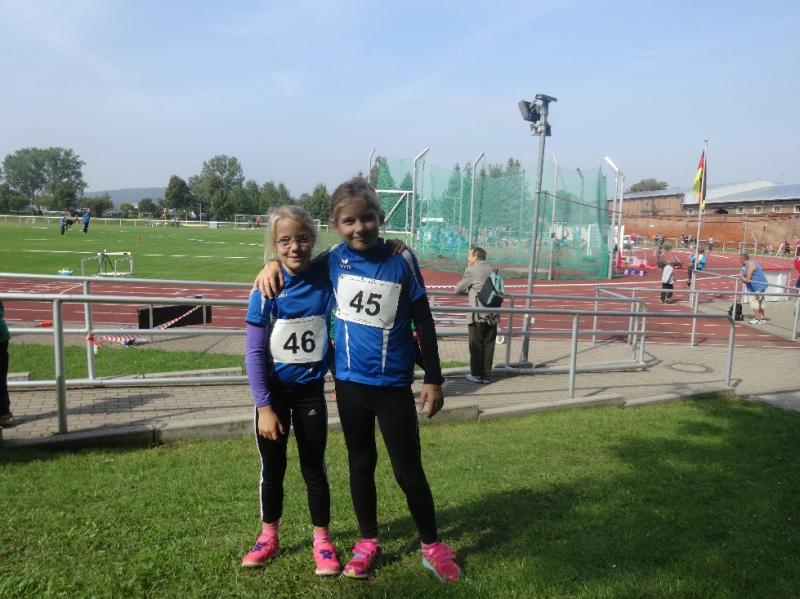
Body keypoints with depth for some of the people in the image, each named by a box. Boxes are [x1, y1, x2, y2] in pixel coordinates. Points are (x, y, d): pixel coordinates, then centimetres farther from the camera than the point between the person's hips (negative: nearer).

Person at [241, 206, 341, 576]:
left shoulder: (326, 282, -11)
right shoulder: (267, 290, -15)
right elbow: (254, 353, -12)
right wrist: (264, 407, -13)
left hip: (311, 390, 1)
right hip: (274, 390, 0)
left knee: (314, 468, 11)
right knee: (272, 468, 14)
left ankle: (322, 542, 28)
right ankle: (268, 538, 35)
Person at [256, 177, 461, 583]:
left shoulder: (401, 260, -11)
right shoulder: (335, 259, -3)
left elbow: (423, 323, -5)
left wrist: (433, 380, -4)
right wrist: (274, 263, -3)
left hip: (393, 385, -3)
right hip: (349, 382, 3)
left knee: (408, 470, 6)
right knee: (360, 465, 17)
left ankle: (432, 545, 28)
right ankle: (368, 542, 36)